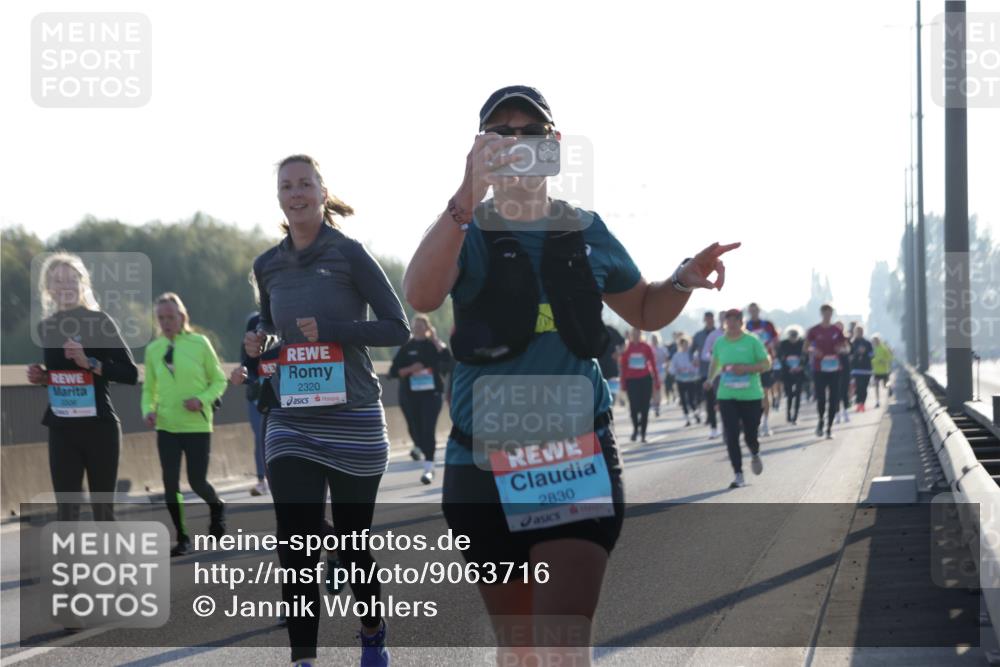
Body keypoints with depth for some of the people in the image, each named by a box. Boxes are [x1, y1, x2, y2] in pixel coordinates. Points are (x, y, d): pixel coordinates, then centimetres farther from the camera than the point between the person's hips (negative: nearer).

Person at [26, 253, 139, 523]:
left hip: (100, 427, -4)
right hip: (62, 430, 4)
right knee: (66, 514, 0)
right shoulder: (46, 327, 9)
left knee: (103, 512, 4)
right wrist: (42, 377, 3)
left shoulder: (99, 322, -6)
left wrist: (89, 362, -20)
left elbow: (130, 374, -10)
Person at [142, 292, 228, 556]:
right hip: (166, 427, 3)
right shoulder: (153, 349, 2)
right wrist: (148, 410, -8)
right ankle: (182, 537, 15)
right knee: (170, 482, 2)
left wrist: (203, 400, -16)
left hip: (196, 425, -3)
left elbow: (219, 380, 1)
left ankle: (217, 507, 35)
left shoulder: (199, 343, -6)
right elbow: (149, 389, 11)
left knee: (197, 481, 0)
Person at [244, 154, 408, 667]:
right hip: (291, 424, 3)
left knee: (352, 544, 10)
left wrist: (330, 329, -18)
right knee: (295, 548, -10)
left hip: (353, 421, -3)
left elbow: (397, 327, -7)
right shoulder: (268, 266, 8)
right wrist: (261, 342, 1)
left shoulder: (348, 254, -6)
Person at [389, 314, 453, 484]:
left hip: (431, 393, -2)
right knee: (415, 428, 12)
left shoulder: (433, 345, 2)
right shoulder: (407, 347, 5)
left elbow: (447, 360, -17)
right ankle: (419, 447, 48)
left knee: (428, 429, -13)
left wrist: (435, 339, -18)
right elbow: (393, 372, 2)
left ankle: (429, 467, -14)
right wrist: (410, 369, -15)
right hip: (409, 395, 2)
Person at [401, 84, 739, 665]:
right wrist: (467, 196, -37)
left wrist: (686, 279, -1)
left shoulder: (587, 232, 6)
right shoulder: (466, 231, -2)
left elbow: (647, 312, 22)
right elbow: (422, 296, -25)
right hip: (486, 461, 0)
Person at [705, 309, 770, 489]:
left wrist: (745, 368, -18)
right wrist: (710, 378, 8)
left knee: (751, 436, 4)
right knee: (731, 437, -7)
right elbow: (715, 363, 24)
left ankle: (755, 455, 40)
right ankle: (738, 475, -2)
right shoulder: (720, 343, 7)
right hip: (727, 397, 2)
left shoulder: (752, 341, -5)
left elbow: (766, 364, -5)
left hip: (751, 396, -2)